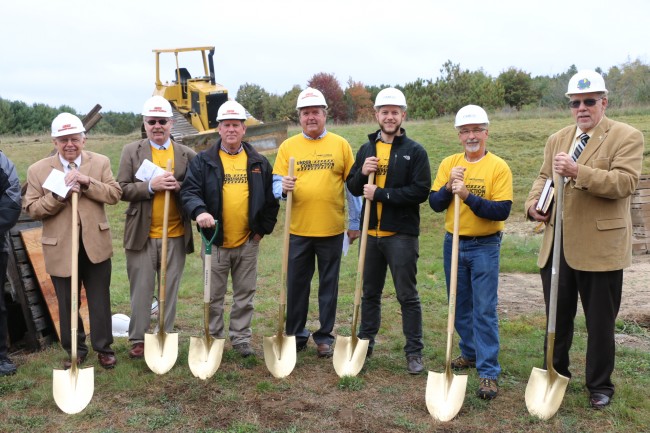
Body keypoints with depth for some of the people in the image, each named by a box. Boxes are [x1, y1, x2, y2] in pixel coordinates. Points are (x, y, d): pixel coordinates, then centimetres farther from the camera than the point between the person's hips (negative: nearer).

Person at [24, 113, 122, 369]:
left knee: (100, 301, 10)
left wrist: (87, 182, -19)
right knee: (68, 304, 12)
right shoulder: (38, 170, -2)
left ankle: (103, 348, 24)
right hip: (60, 248, 0)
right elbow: (32, 209, -5)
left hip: (95, 244, 0)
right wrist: (59, 194, -19)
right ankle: (75, 351, 28)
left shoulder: (100, 163, 1)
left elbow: (114, 195, -7)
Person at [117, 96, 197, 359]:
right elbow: (122, 189, -2)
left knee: (170, 290, 9)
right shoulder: (131, 151, 4)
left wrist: (179, 187, -15)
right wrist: (151, 186, -17)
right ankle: (138, 340, 18)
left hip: (176, 235, 1)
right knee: (141, 290, 5)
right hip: (142, 234, -1)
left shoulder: (187, 155, 6)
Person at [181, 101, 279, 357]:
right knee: (214, 296, 9)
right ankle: (213, 339, 23)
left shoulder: (259, 163, 6)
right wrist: (199, 211, -29)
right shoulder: (203, 161, 0)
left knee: (245, 295, 11)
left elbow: (271, 199, 9)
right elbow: (189, 191, -10)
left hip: (248, 242, 2)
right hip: (215, 241, -1)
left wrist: (264, 228, 3)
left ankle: (241, 337, 24)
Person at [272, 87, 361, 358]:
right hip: (298, 230, 1)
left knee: (329, 286, 10)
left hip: (332, 230, 0)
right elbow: (276, 184, 2)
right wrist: (284, 189, -22)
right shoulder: (288, 146, 5)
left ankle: (325, 338, 23)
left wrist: (354, 223, 3)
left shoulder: (340, 145, 3)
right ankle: (295, 335, 25)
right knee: (296, 285, 9)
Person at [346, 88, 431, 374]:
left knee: (407, 295, 3)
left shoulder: (415, 151, -5)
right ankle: (365, 342, 30)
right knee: (370, 292, 16)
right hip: (371, 232, 5)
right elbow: (353, 187, 11)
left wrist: (381, 194, -18)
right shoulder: (366, 150, 10)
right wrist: (362, 173, -10)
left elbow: (421, 191, -14)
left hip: (401, 234, -4)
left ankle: (414, 352, 14)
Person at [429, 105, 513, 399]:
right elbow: (434, 204, -2)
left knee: (484, 311, -3)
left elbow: (502, 211, -18)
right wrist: (449, 187, -20)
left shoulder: (498, 167, -9)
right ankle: (470, 352, 35)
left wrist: (468, 195, -28)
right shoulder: (449, 163, 4)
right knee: (460, 307, 16)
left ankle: (488, 372, 3)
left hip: (485, 246, -4)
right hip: (453, 243, 5)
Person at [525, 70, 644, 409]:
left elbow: (625, 181, -19)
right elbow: (544, 177, 19)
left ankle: (599, 386, 25)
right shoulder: (556, 139, 14)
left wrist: (578, 171, -31)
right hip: (557, 246, 5)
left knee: (600, 323, 8)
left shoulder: (627, 137, -5)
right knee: (557, 318, 16)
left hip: (599, 247, -5)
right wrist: (534, 202, -2)